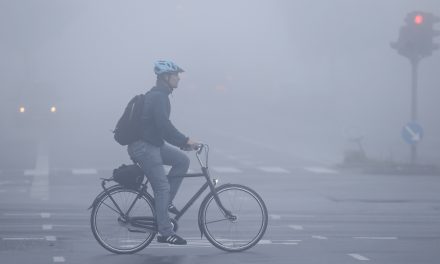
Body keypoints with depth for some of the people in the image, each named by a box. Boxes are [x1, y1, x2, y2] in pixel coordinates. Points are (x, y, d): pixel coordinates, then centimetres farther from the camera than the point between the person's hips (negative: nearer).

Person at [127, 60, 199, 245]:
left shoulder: (158, 95, 15)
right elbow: (163, 125, -26)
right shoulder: (158, 97, -17)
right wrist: (185, 141, -20)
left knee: (182, 160, 5)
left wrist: (181, 142, 16)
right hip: (143, 147, -10)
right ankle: (165, 233, -4)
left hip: (153, 144, 10)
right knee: (162, 187, -8)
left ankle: (165, 202, 9)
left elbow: (163, 126, 21)